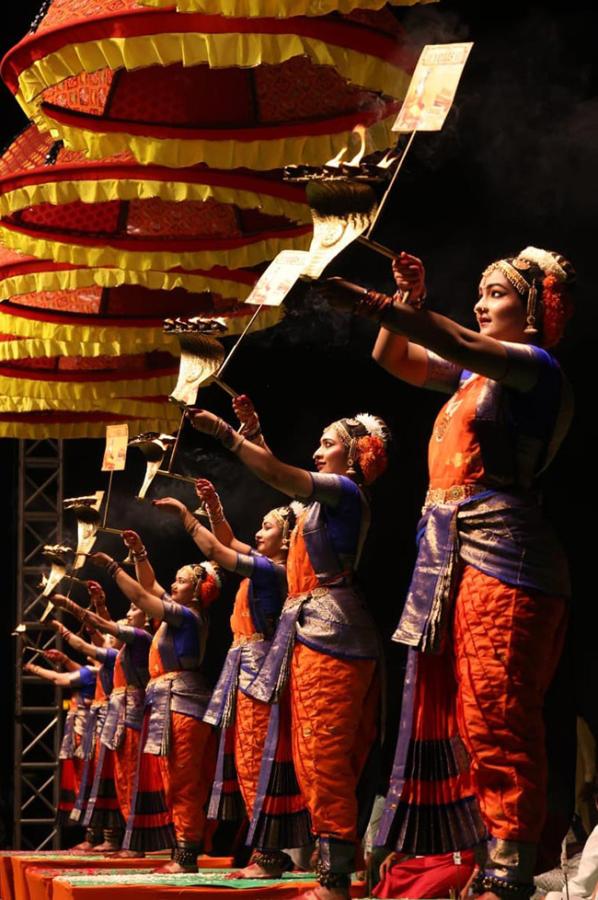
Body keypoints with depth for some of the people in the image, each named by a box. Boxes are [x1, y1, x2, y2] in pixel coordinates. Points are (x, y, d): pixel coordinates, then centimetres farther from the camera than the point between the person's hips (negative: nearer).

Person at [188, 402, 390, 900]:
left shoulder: (347, 491, -6)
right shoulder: (329, 498, 20)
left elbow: (279, 475, -18)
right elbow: (281, 475, 35)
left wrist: (224, 431, -15)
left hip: (331, 634, -10)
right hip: (315, 633, 10)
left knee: (324, 759, -13)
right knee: (318, 761, 7)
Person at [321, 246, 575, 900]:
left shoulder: (536, 368, -3)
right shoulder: (476, 373, 22)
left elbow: (459, 344, -19)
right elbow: (395, 358, 28)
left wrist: (372, 305, -27)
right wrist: (407, 300, 11)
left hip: (500, 549, -9)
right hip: (449, 551, 9)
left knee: (498, 718, -13)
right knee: (470, 719, 6)